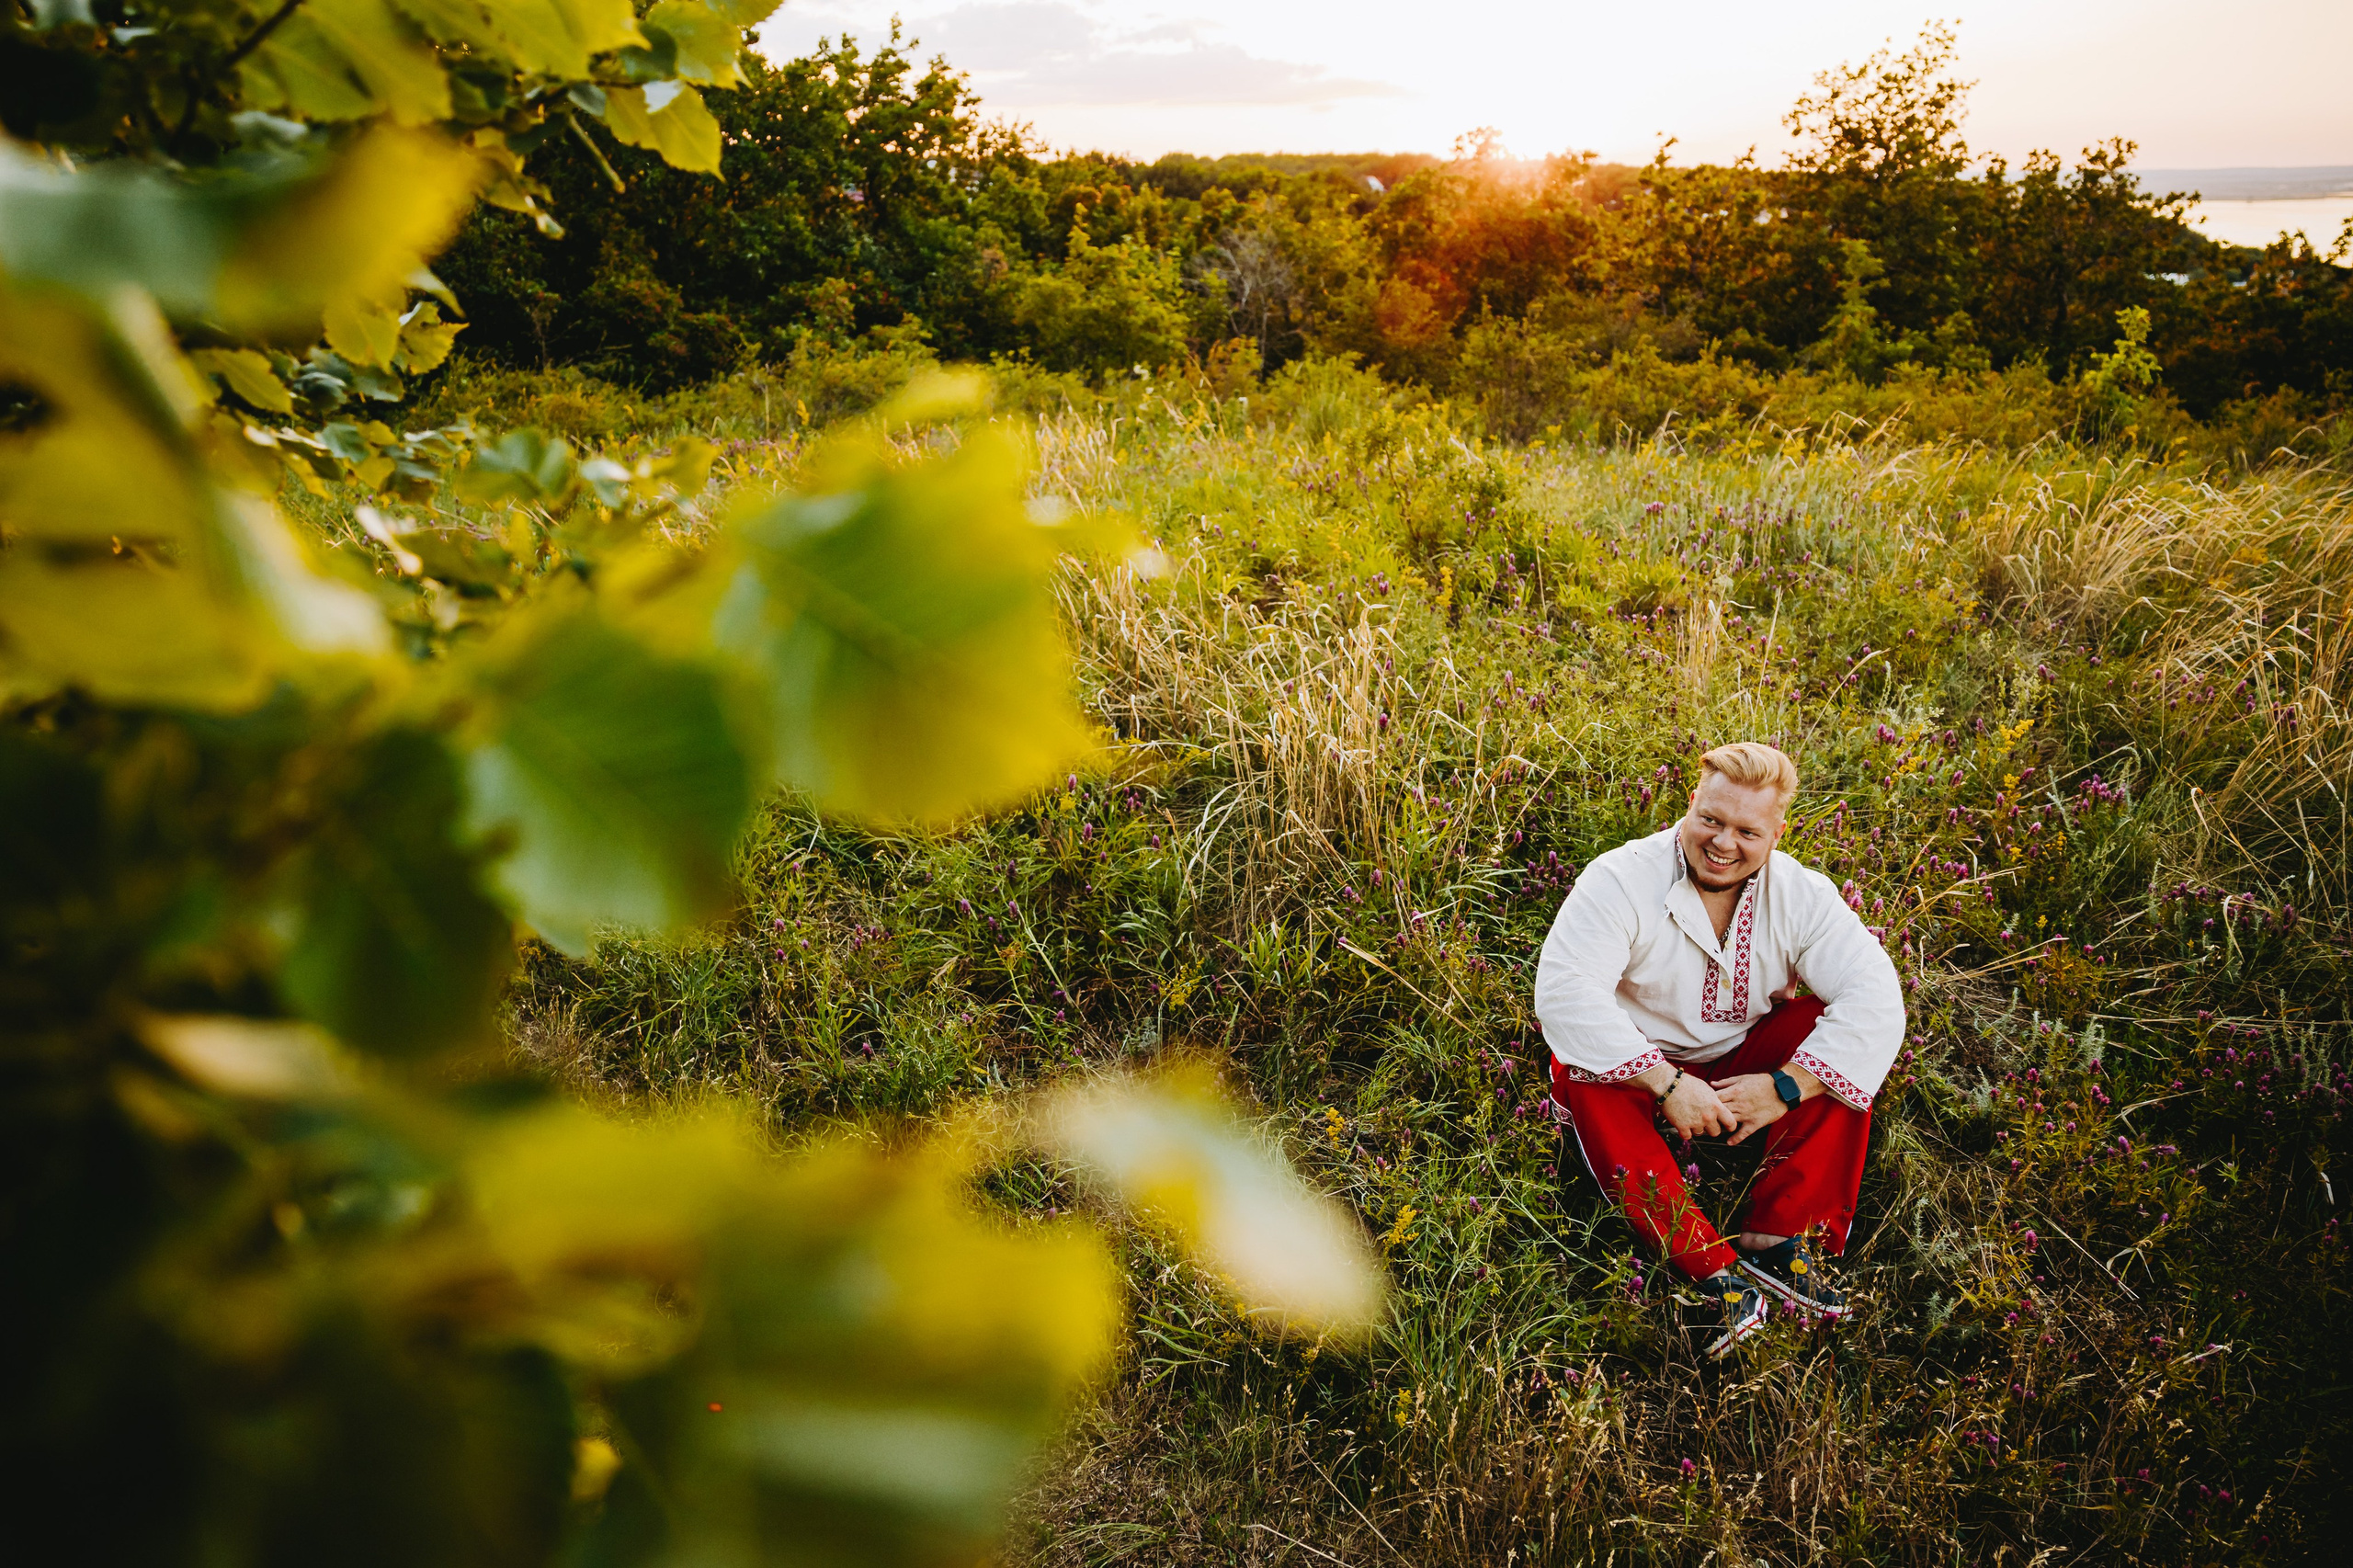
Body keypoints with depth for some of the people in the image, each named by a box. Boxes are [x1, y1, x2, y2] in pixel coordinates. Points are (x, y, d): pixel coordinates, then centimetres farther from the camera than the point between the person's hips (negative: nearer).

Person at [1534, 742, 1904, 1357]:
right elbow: (1562, 990, -30)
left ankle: (1781, 1238, -22)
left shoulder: (1802, 895, -8)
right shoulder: (1620, 880, -18)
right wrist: (1668, 1084, -34)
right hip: (1640, 1064, -3)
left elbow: (1876, 998, -18)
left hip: (1743, 1065, 3)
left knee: (1841, 1042, -21)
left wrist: (1784, 1088, -30)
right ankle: (1714, 1271, -36)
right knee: (1583, 1074, -34)